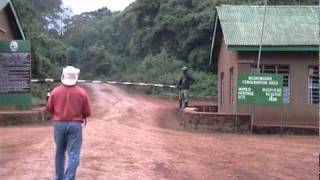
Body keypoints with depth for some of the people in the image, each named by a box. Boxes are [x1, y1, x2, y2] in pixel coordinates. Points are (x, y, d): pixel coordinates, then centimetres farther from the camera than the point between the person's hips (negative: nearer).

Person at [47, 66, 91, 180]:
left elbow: (49, 109, 6)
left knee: (59, 153, 18)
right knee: (73, 155, -1)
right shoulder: (81, 92, -7)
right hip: (75, 125, -2)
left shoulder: (55, 91, -4)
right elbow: (87, 112, -1)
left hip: (59, 124, 3)